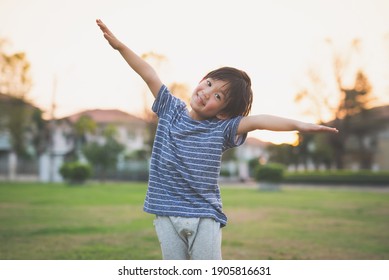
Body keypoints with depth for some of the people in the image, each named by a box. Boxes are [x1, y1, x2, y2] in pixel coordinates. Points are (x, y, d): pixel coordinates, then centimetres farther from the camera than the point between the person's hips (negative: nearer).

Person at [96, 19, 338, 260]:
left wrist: (298, 125, -31)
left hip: (205, 217, -2)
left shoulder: (222, 128, -4)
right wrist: (120, 46, 1)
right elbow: (150, 75, 3)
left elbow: (257, 121, -18)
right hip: (167, 213, 2)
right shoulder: (170, 110, 4)